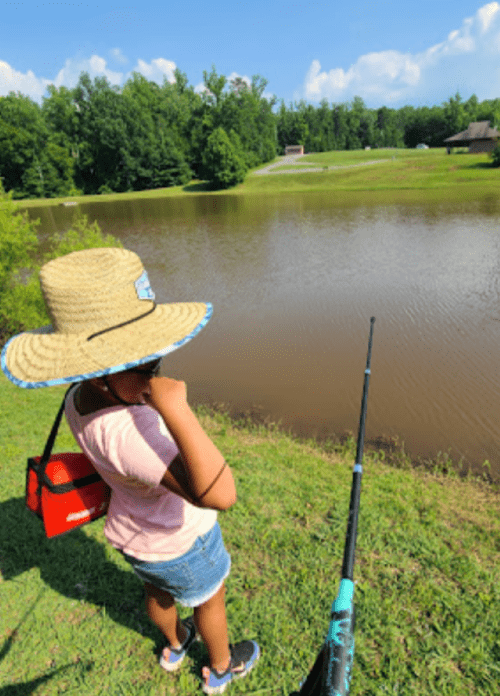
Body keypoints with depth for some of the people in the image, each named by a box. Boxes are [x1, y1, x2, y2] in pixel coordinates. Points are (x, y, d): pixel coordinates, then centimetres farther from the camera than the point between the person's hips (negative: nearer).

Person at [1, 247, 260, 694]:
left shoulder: (81, 397, -16)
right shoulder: (123, 430, -44)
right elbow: (220, 496, -51)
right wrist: (175, 408, -58)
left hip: (130, 535, 7)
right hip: (180, 543, -6)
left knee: (159, 592, 35)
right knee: (210, 599, 25)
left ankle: (174, 647, 66)